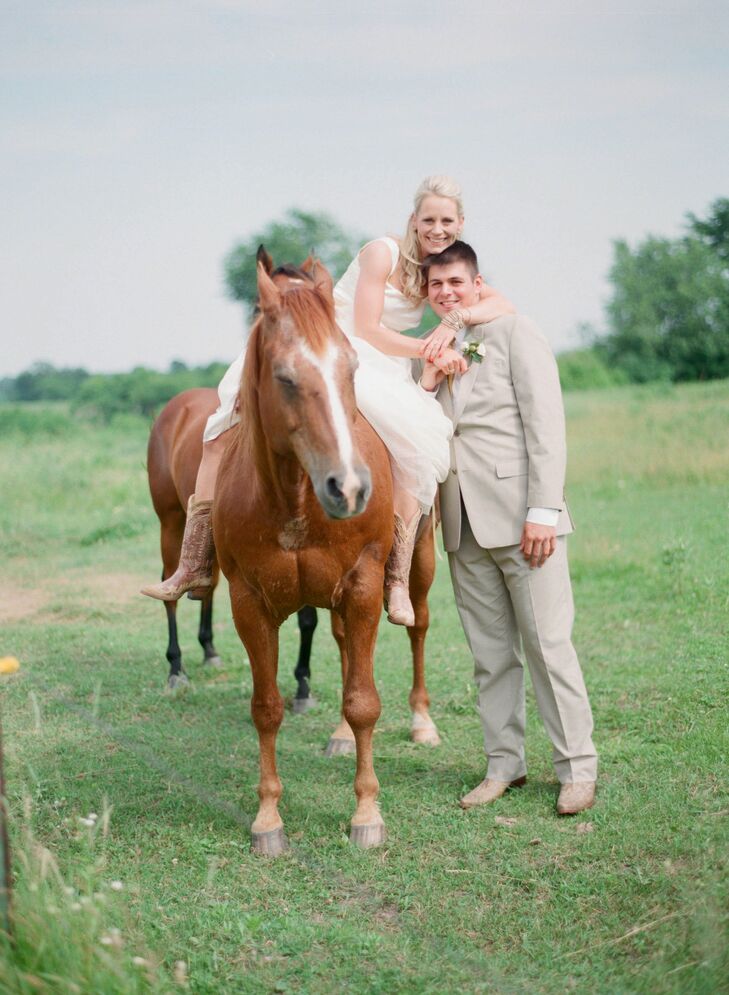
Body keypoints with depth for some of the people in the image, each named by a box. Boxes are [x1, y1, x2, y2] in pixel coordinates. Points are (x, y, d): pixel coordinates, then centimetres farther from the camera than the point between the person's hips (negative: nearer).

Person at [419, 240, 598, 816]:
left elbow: (546, 427, -8)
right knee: (490, 654, 9)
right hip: (465, 527, 6)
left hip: (519, 518, -6)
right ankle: (505, 764, 17)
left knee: (548, 643, -5)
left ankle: (578, 768, 4)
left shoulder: (515, 333, -1)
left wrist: (542, 511, -15)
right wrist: (428, 380, -2)